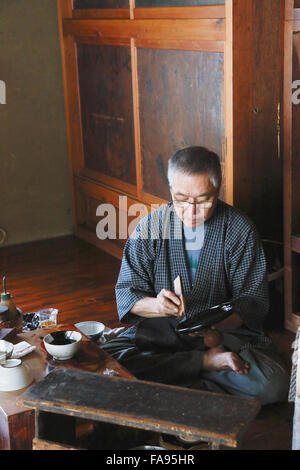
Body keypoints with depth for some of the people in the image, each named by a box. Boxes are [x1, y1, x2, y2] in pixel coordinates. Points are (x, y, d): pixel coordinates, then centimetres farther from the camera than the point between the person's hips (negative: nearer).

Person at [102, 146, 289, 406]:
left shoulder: (240, 230, -5)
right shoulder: (151, 227, -1)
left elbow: (253, 301, -6)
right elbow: (126, 294, -1)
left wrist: (216, 322, -27)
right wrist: (155, 305, -25)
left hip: (228, 332, -1)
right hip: (162, 330, 1)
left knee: (273, 384, -29)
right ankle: (207, 362, -14)